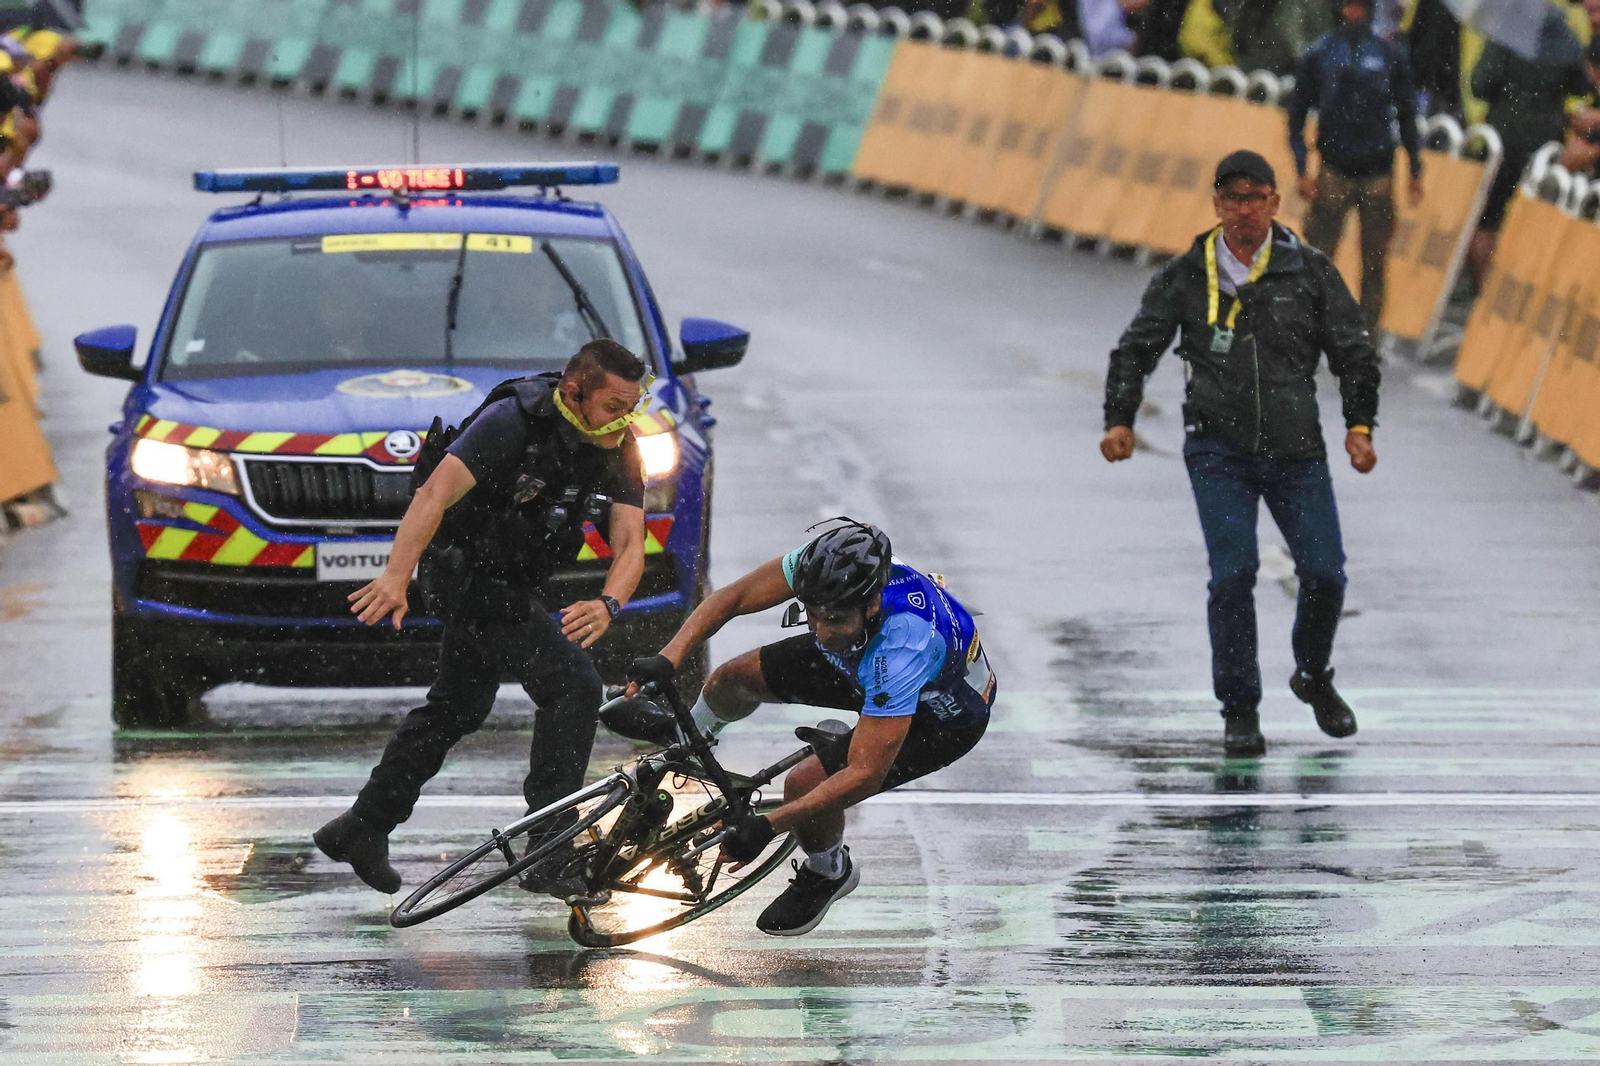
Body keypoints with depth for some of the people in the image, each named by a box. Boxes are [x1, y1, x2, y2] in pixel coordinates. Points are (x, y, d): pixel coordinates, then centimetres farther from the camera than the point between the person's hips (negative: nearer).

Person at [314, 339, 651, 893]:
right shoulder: (514, 422, -26)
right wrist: (396, 577, -45)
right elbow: (436, 493, -33)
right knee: (572, 684, -17)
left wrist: (607, 605, -36)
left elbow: (630, 545, -14)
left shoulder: (618, 452, -7)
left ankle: (362, 830, 34)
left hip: (509, 584, 8)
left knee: (459, 706, 20)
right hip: (466, 571, -8)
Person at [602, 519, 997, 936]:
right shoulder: (827, 566, -32)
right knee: (736, 677, 9)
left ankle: (828, 874, 14)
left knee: (806, 786, -21)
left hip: (946, 711, -6)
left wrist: (767, 825, -44)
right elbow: (731, 599, -18)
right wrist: (668, 659, -32)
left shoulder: (902, 647, -46)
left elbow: (865, 775, -42)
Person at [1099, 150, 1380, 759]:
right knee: (1233, 572, -13)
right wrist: (1119, 420, -4)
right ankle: (1239, 709, 0)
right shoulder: (1187, 276, 3)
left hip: (1295, 451, 1)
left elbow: (1354, 352, 7)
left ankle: (1312, 675, 27)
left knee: (1324, 573, -3)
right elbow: (1136, 349, 9)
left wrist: (1359, 424, -5)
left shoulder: (1309, 272, 3)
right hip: (1218, 450, -1)